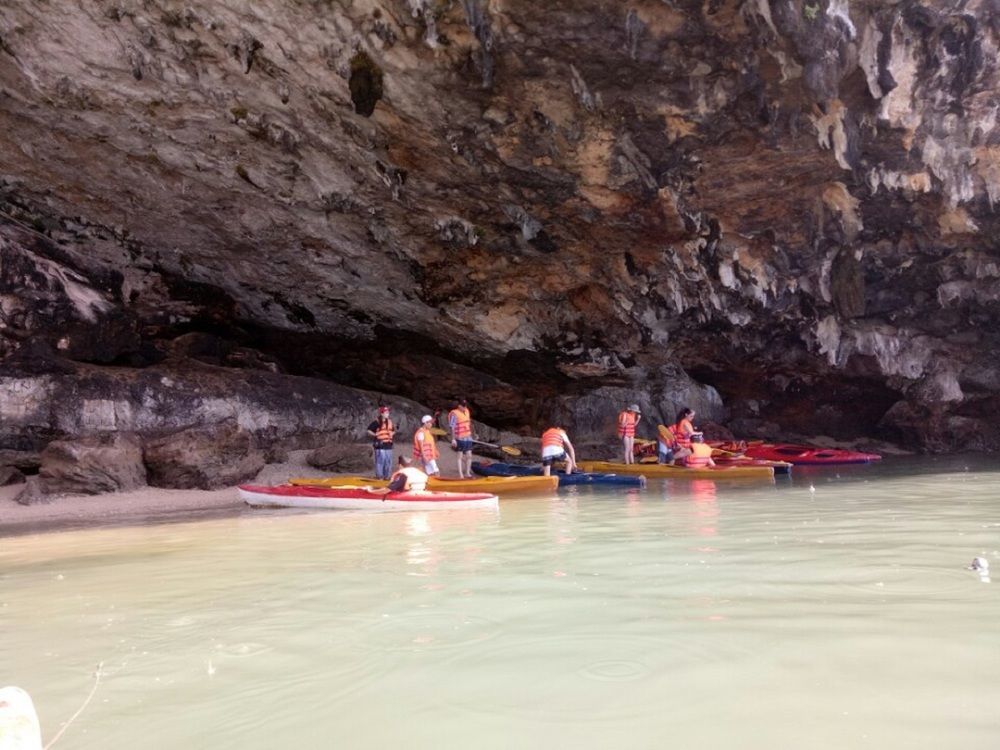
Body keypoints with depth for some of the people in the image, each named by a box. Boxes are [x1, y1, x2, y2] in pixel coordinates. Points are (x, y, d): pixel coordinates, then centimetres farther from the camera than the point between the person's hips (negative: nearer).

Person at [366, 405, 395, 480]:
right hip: (380, 445, -6)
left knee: (388, 461, 8)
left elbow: (393, 430, 28)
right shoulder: (377, 422, -6)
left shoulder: (389, 422, 14)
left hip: (388, 444, 6)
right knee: (380, 460, -6)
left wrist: (392, 433, 8)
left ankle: (387, 475, 16)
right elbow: (369, 430, -5)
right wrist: (375, 434, -13)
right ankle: (379, 475, 2)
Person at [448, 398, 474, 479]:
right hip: (460, 438, -6)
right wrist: (453, 439, -17)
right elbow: (452, 427, -15)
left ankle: (468, 473, 21)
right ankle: (461, 474, 9)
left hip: (468, 437, 6)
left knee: (469, 455, 9)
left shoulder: (467, 411, 8)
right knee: (460, 456, 2)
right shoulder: (455, 414, -14)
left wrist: (471, 434, 21)